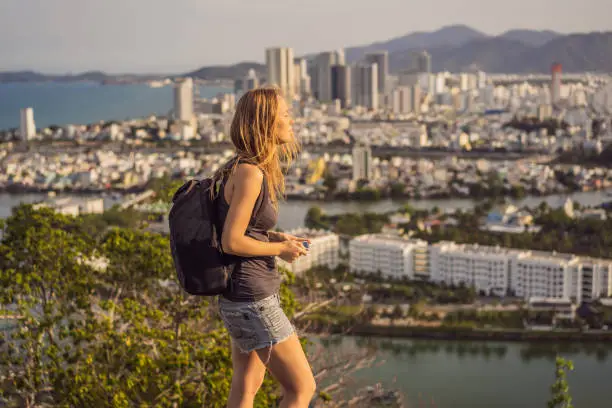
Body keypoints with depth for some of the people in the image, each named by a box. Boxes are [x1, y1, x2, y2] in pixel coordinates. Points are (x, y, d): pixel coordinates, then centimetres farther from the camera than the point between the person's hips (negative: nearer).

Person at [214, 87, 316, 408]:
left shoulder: (243, 168, 8)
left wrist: (277, 238, 6)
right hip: (253, 300, -10)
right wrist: (280, 249, -11)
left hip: (238, 297, 10)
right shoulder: (249, 173, -21)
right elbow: (231, 242, -22)